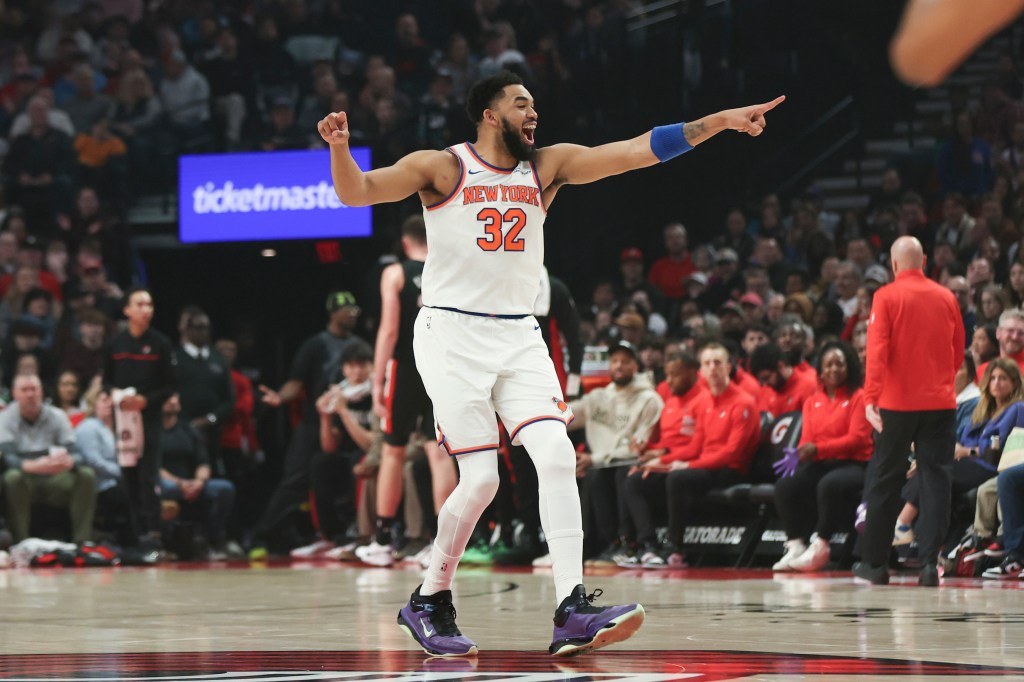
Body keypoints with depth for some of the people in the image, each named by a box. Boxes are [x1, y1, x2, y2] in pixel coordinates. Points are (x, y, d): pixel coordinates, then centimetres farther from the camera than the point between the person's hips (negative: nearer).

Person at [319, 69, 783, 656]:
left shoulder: (547, 166, 9)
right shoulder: (441, 167, -2)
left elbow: (635, 151, 2)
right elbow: (355, 193, -9)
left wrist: (721, 122, -6)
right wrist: (340, 147, -30)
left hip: (519, 338, 4)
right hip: (453, 333, -4)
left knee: (557, 456, -14)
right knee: (481, 479, -10)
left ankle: (573, 613, -19)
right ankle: (429, 602, 11)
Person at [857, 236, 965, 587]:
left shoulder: (886, 297, -5)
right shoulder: (946, 297, 5)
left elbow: (877, 350, -14)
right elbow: (958, 351, 13)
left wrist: (871, 398, -17)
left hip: (898, 403, -2)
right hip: (941, 401, 2)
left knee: (886, 480, 8)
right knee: (936, 480, 2)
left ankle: (874, 562, 13)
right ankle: (929, 562, -6)